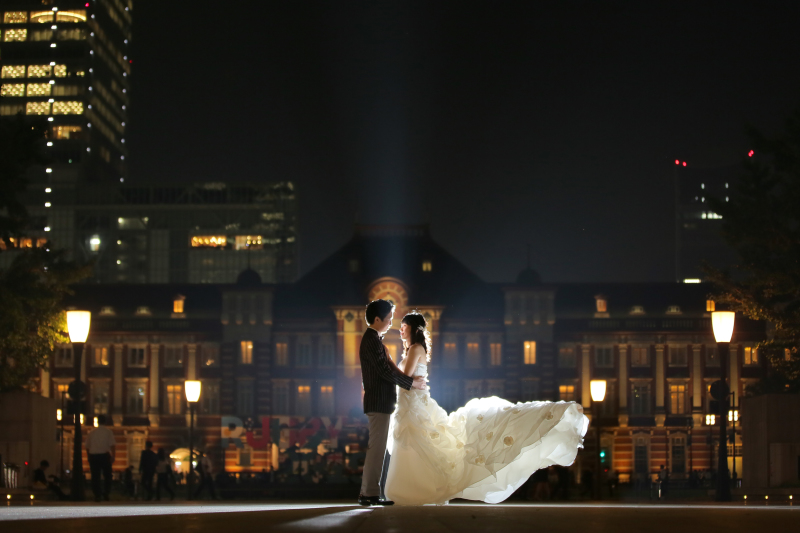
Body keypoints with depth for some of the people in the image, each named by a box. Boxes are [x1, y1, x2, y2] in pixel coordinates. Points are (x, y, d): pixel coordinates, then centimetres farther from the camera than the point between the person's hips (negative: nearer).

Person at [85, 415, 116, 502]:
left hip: (93, 455, 2)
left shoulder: (92, 432, 8)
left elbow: (87, 446, 12)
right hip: (104, 455, -2)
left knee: (95, 477, 5)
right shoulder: (108, 431, 0)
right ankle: (106, 493, -2)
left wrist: (89, 458, 20)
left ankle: (97, 495, 3)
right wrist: (113, 456, -6)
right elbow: (112, 445, -9)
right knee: (107, 475, 9)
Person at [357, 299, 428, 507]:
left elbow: (387, 370, 18)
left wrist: (413, 381, 10)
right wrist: (412, 383, -12)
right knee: (377, 448, -9)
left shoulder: (374, 340, 19)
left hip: (380, 403, 10)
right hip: (378, 402, -10)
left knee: (380, 449, 10)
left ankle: (371, 492, 12)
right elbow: (385, 371, -18)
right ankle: (370, 494, -7)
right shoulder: (371, 340, -13)